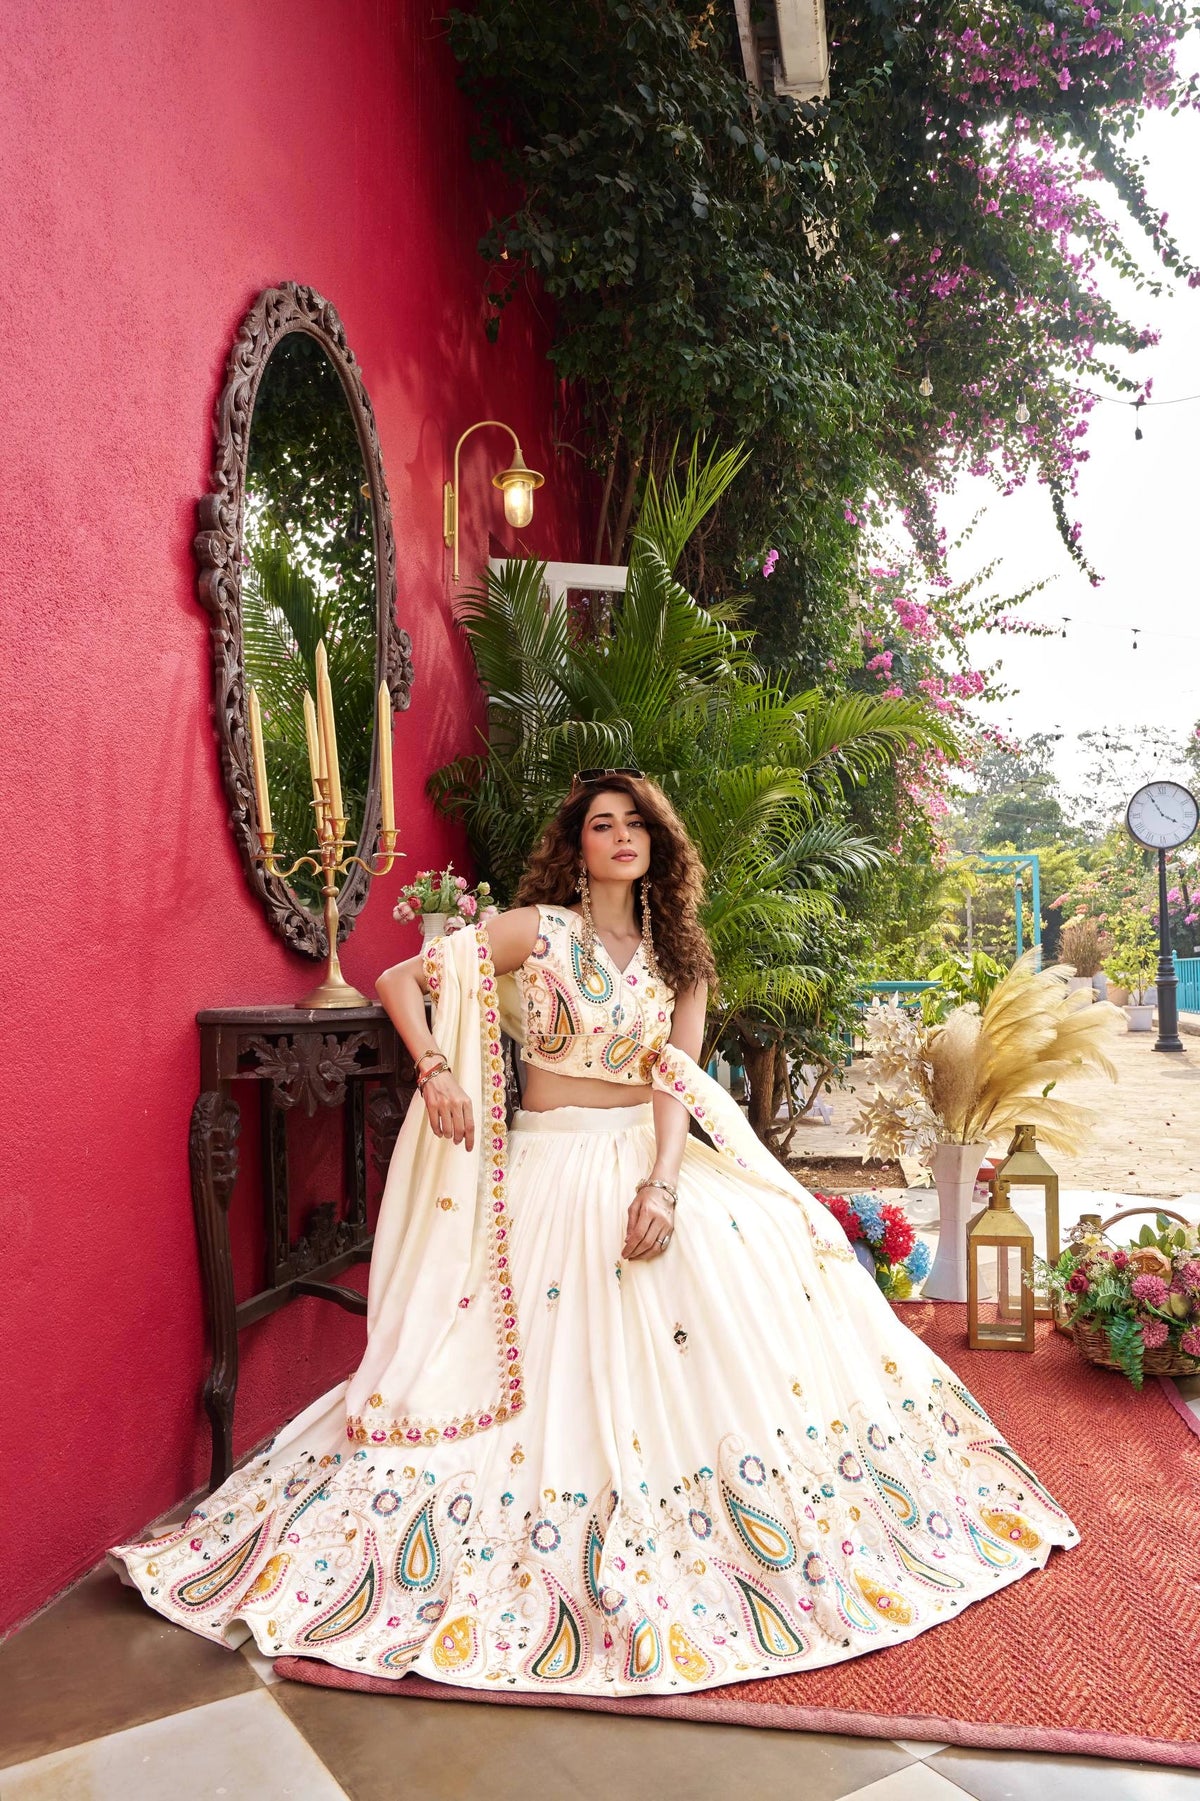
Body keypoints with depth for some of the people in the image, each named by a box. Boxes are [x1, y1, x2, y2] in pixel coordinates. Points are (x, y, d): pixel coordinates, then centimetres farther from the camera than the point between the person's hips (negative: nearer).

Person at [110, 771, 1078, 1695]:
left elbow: (678, 1079, -1)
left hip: (654, 1160, 4)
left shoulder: (678, 954, 9)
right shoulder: (541, 931, -3)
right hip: (558, 1167, -4)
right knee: (563, 1370, -6)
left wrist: (663, 1182, -17)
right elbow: (399, 978, -4)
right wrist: (437, 1071, -19)